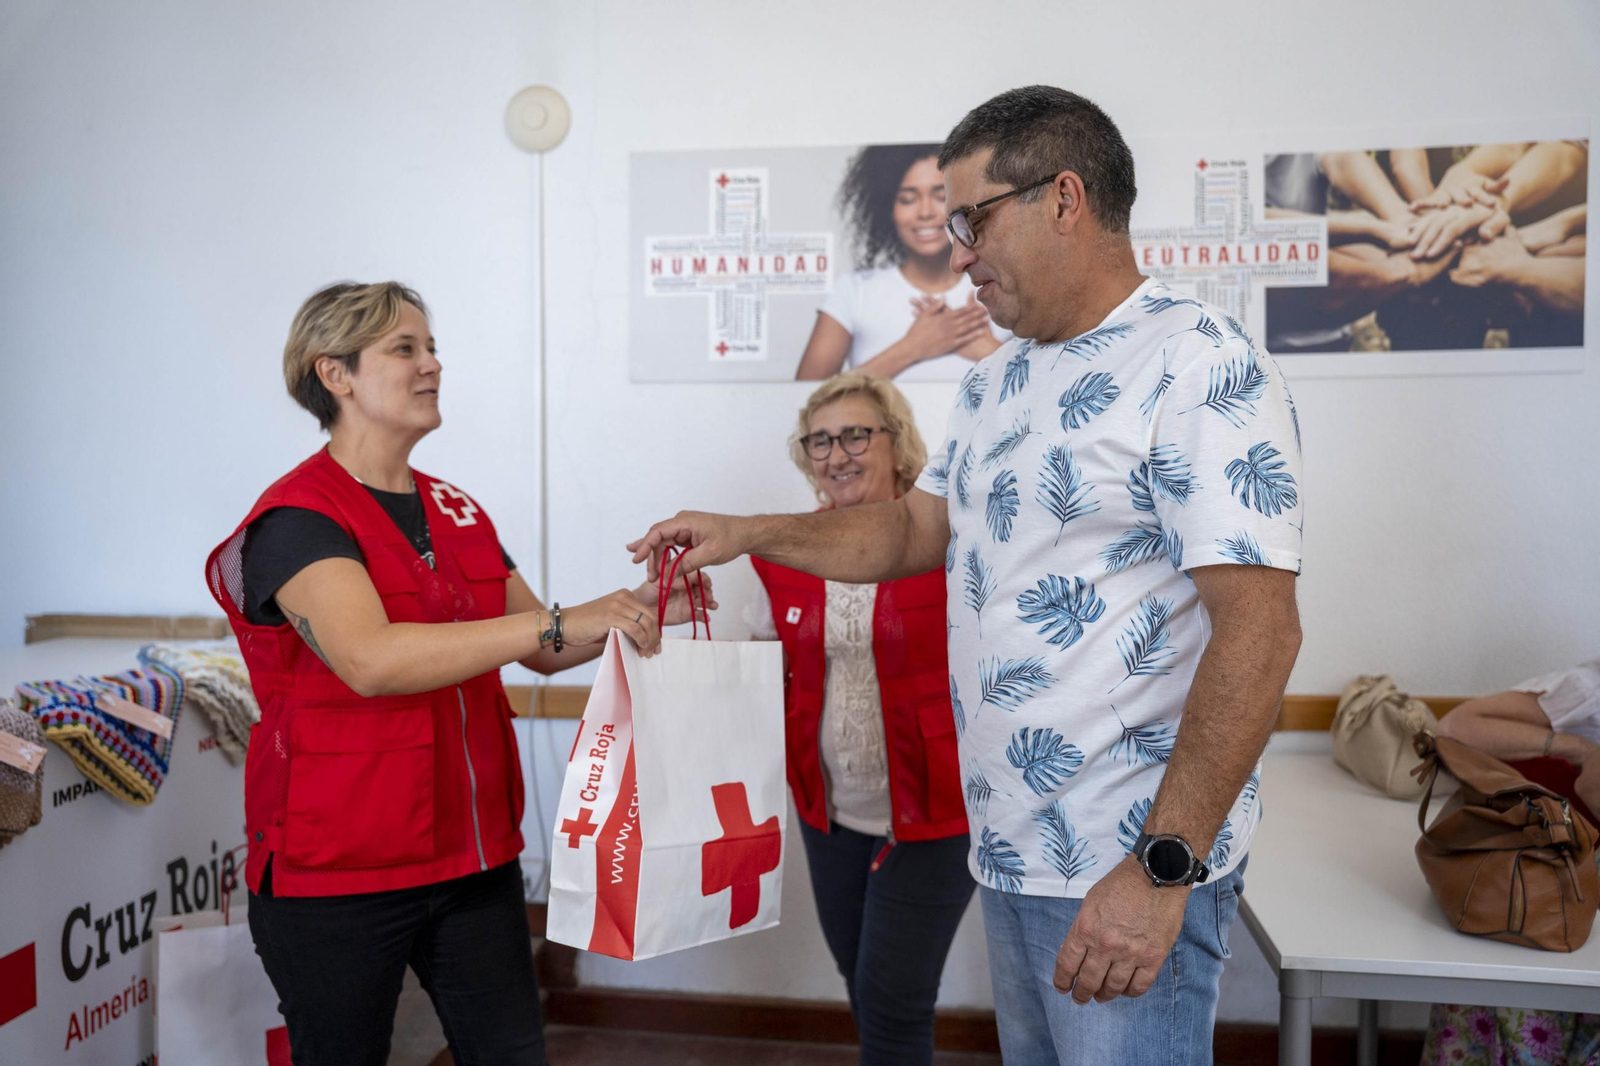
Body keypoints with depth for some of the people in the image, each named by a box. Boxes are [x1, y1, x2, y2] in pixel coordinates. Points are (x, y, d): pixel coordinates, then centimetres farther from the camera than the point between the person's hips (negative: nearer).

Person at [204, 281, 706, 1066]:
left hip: (474, 858, 6)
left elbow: (544, 652, 14)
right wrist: (559, 620, -34)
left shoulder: (456, 513, 9)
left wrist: (638, 611, -4)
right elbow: (370, 660, -31)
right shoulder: (296, 519, -13)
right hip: (337, 876, -6)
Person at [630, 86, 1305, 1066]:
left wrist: (1162, 871, -24)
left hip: (1128, 868, -8)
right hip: (1009, 844, 8)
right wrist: (750, 534, 10)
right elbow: (919, 527, 20)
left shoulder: (1201, 365, -16)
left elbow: (1260, 628, -22)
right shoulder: (998, 381, 12)